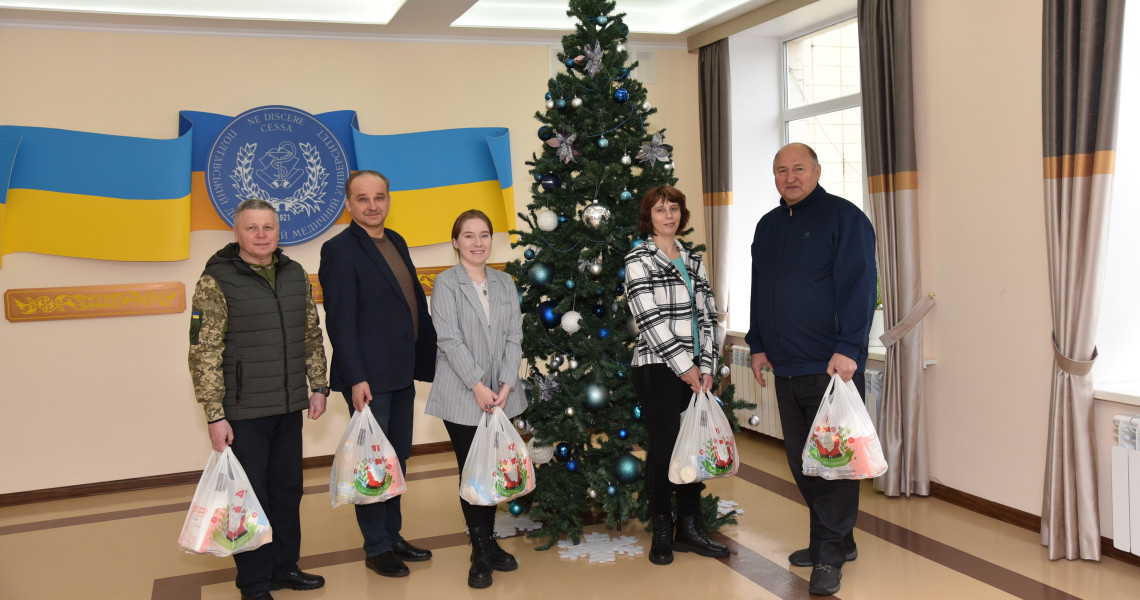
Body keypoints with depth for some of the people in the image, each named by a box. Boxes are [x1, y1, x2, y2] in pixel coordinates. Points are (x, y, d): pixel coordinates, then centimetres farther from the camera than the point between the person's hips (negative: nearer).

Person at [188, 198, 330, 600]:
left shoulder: (295, 275, 6)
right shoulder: (216, 281, -10)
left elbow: (312, 335, 14)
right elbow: (204, 353, -12)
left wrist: (319, 386, 11)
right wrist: (214, 416, -14)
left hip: (289, 407, 5)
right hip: (244, 412, -5)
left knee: (287, 489, 15)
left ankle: (284, 567, 32)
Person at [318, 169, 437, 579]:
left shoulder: (396, 242, 12)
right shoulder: (339, 250, -10)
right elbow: (340, 322, -15)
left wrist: (425, 361, 10)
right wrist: (356, 379, -19)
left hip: (401, 374, 8)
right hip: (369, 377, -7)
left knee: (398, 459, 16)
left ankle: (392, 536, 31)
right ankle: (376, 548, 18)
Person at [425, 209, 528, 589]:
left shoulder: (505, 283, 10)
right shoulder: (445, 283, -3)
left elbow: (514, 337, 4)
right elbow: (450, 339, -11)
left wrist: (506, 385, -7)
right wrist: (477, 386, -16)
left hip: (500, 394, 4)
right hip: (461, 396, -3)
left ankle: (489, 543, 21)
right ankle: (481, 554, 11)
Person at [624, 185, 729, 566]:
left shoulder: (692, 260, 14)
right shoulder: (638, 260, -4)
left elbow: (707, 315, 10)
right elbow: (650, 320, -12)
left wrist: (706, 366, -1)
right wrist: (685, 366, -12)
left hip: (695, 369, 5)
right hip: (657, 367, -5)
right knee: (664, 446, -1)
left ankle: (689, 528, 20)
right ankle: (662, 533, 13)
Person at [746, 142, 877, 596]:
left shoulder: (844, 217, -5)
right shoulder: (768, 226, 16)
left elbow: (859, 286, -12)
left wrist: (848, 349, -18)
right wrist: (758, 344, 17)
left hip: (832, 365, -7)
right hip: (785, 367, 7)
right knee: (801, 459, 12)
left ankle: (830, 553, 9)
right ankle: (837, 540, 26)